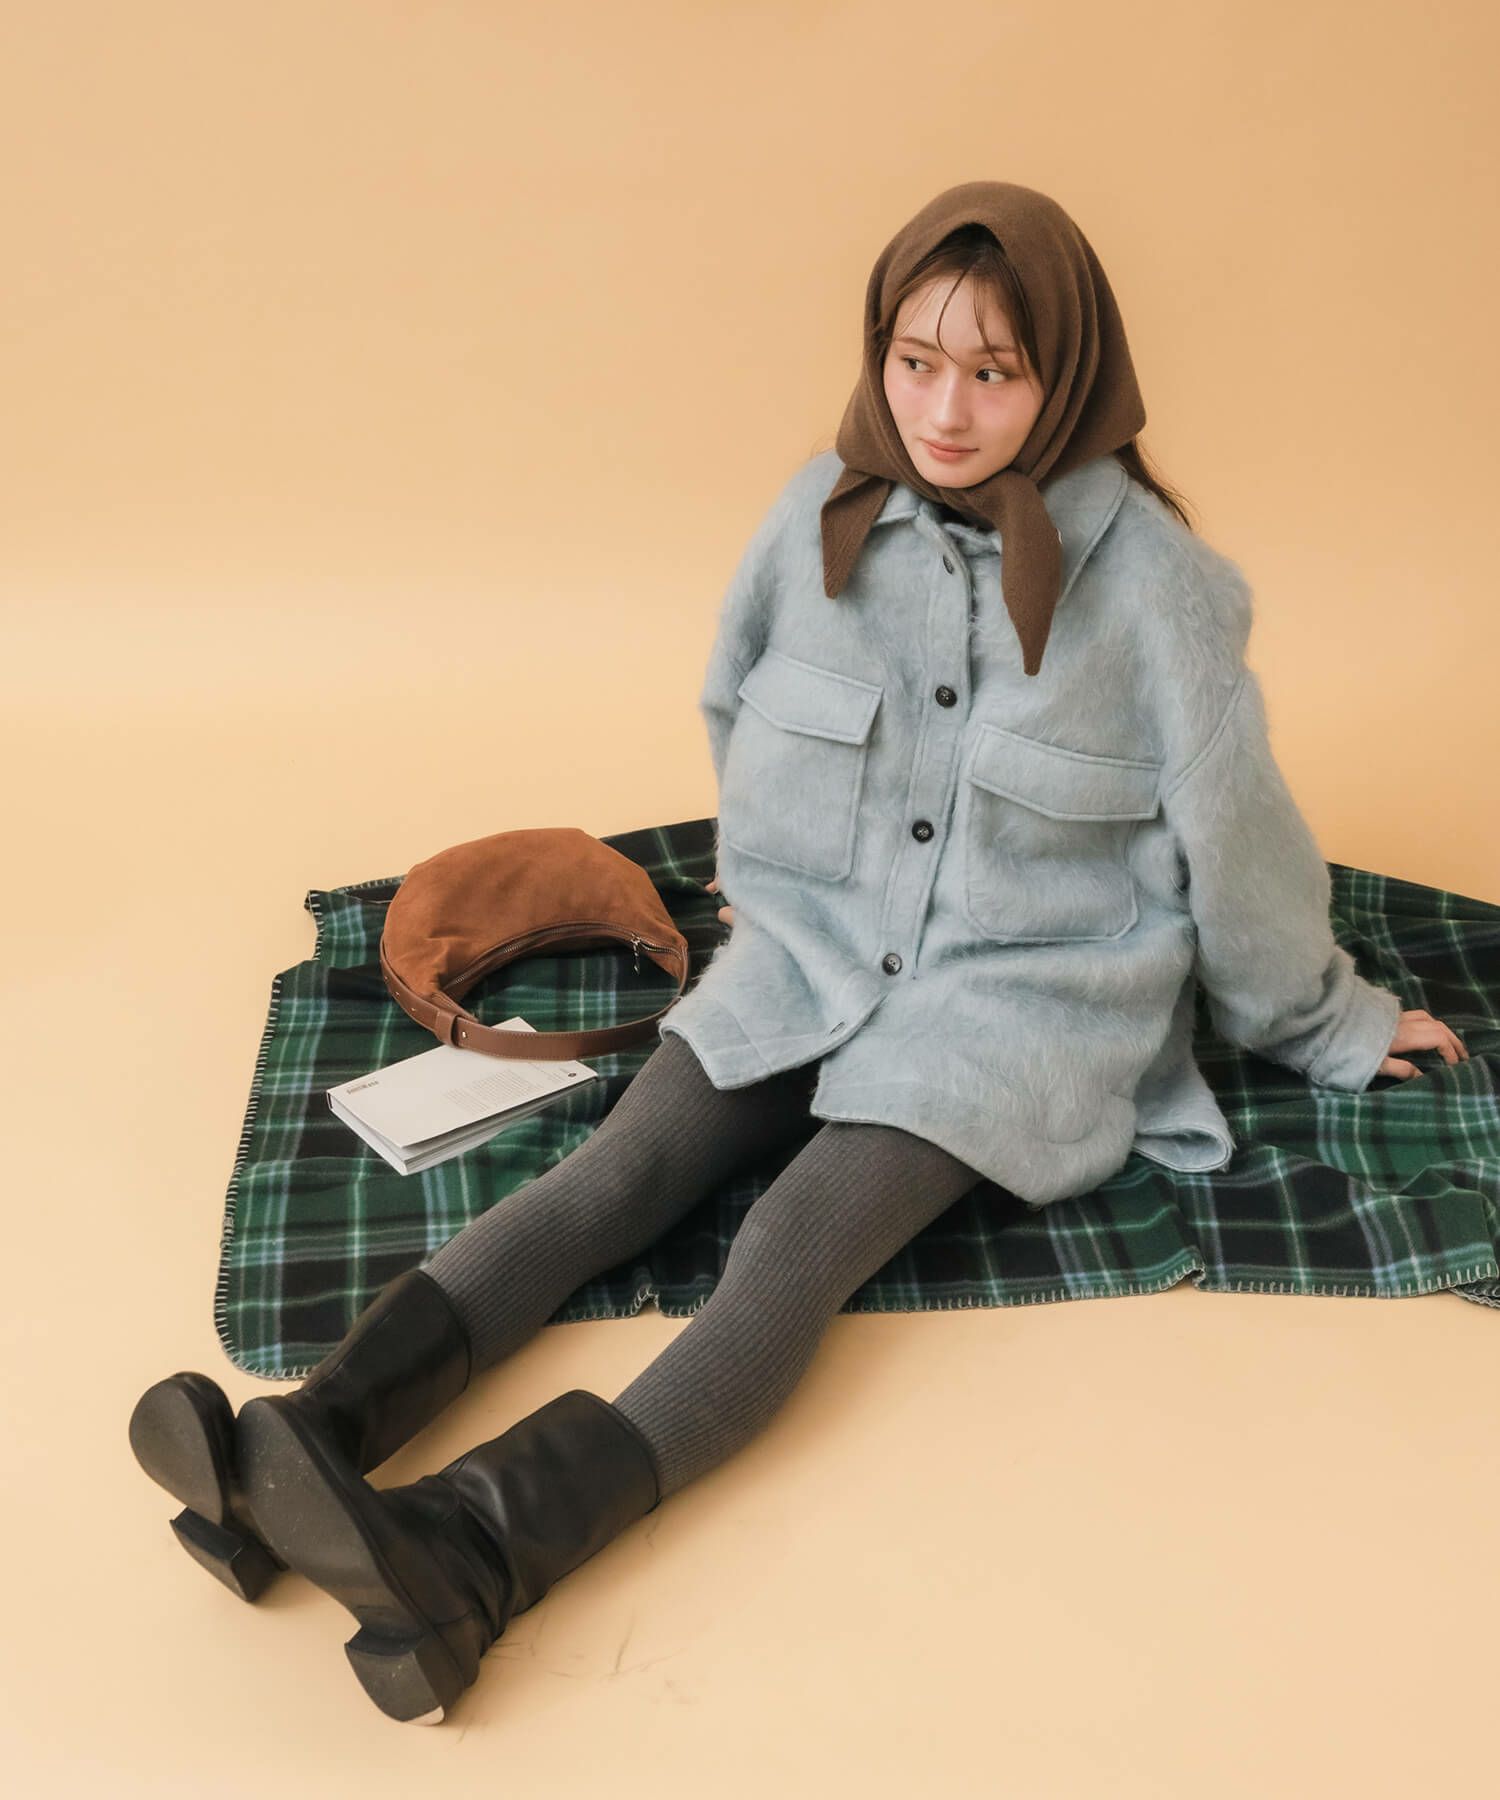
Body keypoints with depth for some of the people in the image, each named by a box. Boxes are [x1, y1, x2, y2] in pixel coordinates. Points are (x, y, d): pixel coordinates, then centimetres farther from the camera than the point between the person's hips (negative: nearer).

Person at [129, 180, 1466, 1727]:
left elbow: (1234, 831, -1)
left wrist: (1325, 1020, 12)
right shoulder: (823, 512, -2)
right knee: (620, 1167, -18)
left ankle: (474, 1550, -44)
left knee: (803, 1237, -27)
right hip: (808, 951, 4)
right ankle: (310, 1442, -32)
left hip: (1021, 991, -4)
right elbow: (735, 709, 16)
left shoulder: (1148, 576, -12)